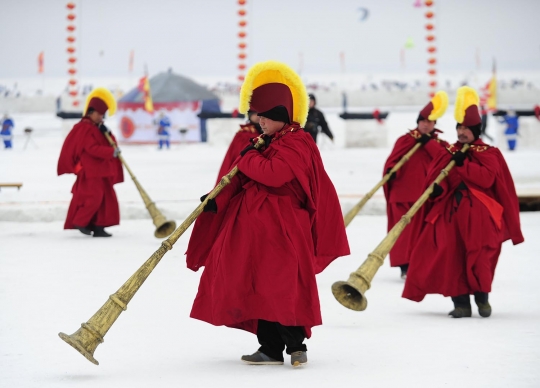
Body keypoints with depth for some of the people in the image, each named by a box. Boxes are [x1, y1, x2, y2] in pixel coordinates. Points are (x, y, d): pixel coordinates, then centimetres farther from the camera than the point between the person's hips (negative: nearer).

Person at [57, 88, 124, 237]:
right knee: (93, 197, -13)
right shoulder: (85, 128, -13)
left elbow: (108, 143, 14)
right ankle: (80, 222, -1)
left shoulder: (98, 128, 18)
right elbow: (92, 148, -22)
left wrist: (107, 133, -5)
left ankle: (98, 226, 8)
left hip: (101, 171, 10)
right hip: (89, 171, -10)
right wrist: (111, 152, -24)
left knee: (107, 197, 6)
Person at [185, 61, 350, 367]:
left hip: (281, 232, -9)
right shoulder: (267, 144, 19)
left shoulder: (297, 143, -10)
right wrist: (218, 201, 3)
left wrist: (248, 159, -10)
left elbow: (273, 173, -26)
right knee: (261, 290, 8)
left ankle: (296, 345, -1)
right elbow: (242, 183, 16)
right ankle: (271, 348, 12)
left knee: (283, 289, -10)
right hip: (256, 229, 9)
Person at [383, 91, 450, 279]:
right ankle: (405, 266, 0)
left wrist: (429, 142, -13)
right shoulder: (406, 140, 5)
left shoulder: (439, 143, 11)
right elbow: (392, 161, -2)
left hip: (429, 193, 2)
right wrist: (391, 172, -22)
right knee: (406, 230, -4)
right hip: (405, 192, -2)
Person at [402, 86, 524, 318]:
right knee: (452, 257, -6)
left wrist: (463, 165, -16)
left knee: (478, 259, -9)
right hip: (451, 214, 3)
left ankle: (482, 297, 10)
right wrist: (437, 188, -17)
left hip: (478, 215, -3)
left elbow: (487, 178, -13)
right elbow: (434, 177, 6)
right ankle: (460, 302, -1)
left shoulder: (488, 154, 4)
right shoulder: (450, 153, 14)